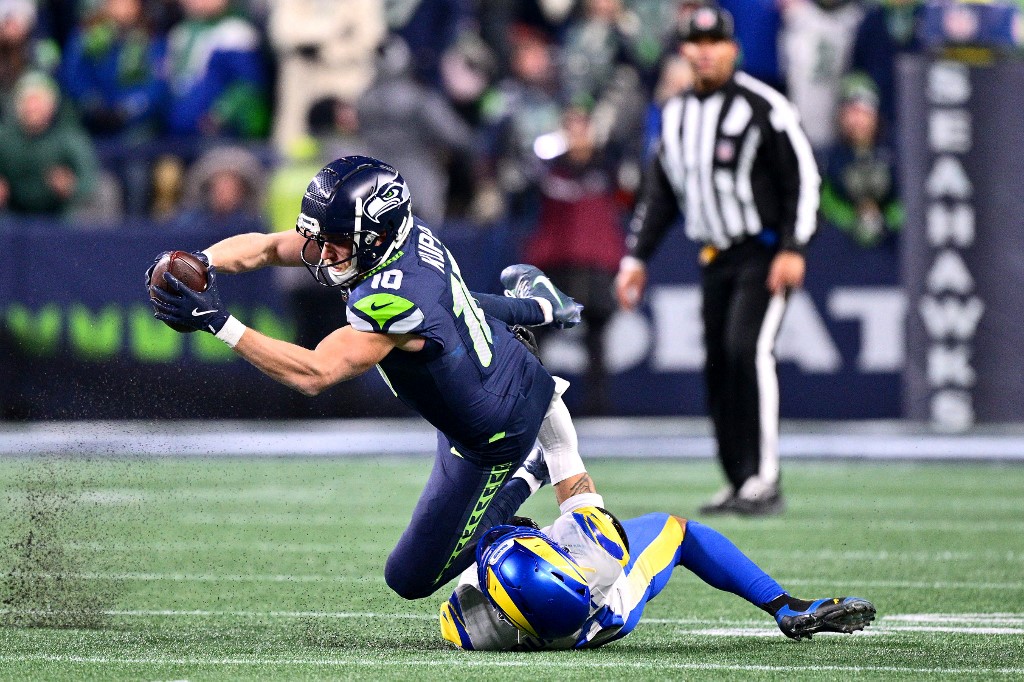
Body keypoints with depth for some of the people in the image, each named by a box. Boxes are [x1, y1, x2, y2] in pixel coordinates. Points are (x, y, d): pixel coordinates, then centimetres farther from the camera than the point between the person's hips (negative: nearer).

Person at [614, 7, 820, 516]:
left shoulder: (762, 107, -8)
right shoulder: (675, 115, 12)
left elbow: (803, 178, -10)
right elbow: (659, 192, 19)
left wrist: (793, 248, -18)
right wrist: (636, 256, 14)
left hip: (766, 252, -7)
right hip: (715, 258, 7)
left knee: (748, 349, -21)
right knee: (717, 366, 4)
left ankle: (764, 480, -22)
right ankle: (739, 484, 12)